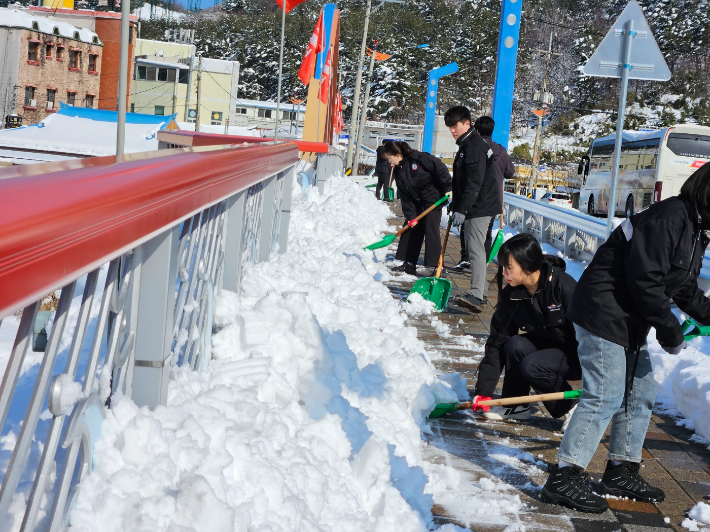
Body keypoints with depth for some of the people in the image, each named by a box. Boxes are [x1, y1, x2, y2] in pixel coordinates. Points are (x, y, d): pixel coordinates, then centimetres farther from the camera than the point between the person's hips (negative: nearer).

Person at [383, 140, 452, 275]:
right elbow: (405, 197, 2)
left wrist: (448, 188, -18)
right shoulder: (398, 172, 3)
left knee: (431, 229, -12)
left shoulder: (418, 158, -19)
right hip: (417, 202, 8)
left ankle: (436, 265, -9)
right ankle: (409, 264, 17)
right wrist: (410, 215, -5)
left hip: (434, 198, -8)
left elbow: (440, 168, -16)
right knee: (411, 228, 8)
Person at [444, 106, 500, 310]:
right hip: (475, 208, 11)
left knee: (475, 248, -18)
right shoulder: (466, 144, 18)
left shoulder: (475, 145, -16)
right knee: (473, 249, 14)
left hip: (480, 206, -11)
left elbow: (474, 182, -23)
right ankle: (481, 292, 20)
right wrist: (456, 206, 25)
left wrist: (462, 209, -26)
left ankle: (476, 294, -25)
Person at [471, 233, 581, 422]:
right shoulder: (511, 296, -8)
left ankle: (571, 407, -5)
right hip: (546, 346, 6)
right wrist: (483, 391, -9)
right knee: (514, 345, -22)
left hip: (577, 355, -6)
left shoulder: (564, 286, -26)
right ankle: (516, 406, -3)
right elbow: (497, 343, -5)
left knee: (530, 366, -28)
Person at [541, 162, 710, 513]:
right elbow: (645, 281, -25)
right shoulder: (667, 219, -19)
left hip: (630, 324, 11)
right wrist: (669, 329, -18)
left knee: (640, 394, 16)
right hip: (603, 316, -11)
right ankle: (563, 479, -11)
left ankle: (622, 472, 28)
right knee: (605, 398, -14)